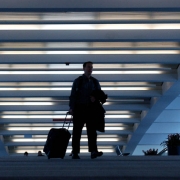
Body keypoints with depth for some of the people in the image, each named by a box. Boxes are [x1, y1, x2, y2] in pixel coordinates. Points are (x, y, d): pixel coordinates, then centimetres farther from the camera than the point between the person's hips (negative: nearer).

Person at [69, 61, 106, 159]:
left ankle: (93, 151, -16)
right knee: (77, 131, 0)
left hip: (91, 109, 3)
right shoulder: (78, 81, 2)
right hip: (79, 109, -2)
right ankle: (75, 153, 5)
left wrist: (95, 98, -6)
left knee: (92, 130, -9)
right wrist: (71, 108, -11)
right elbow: (73, 95, -2)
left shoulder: (95, 82, 12)